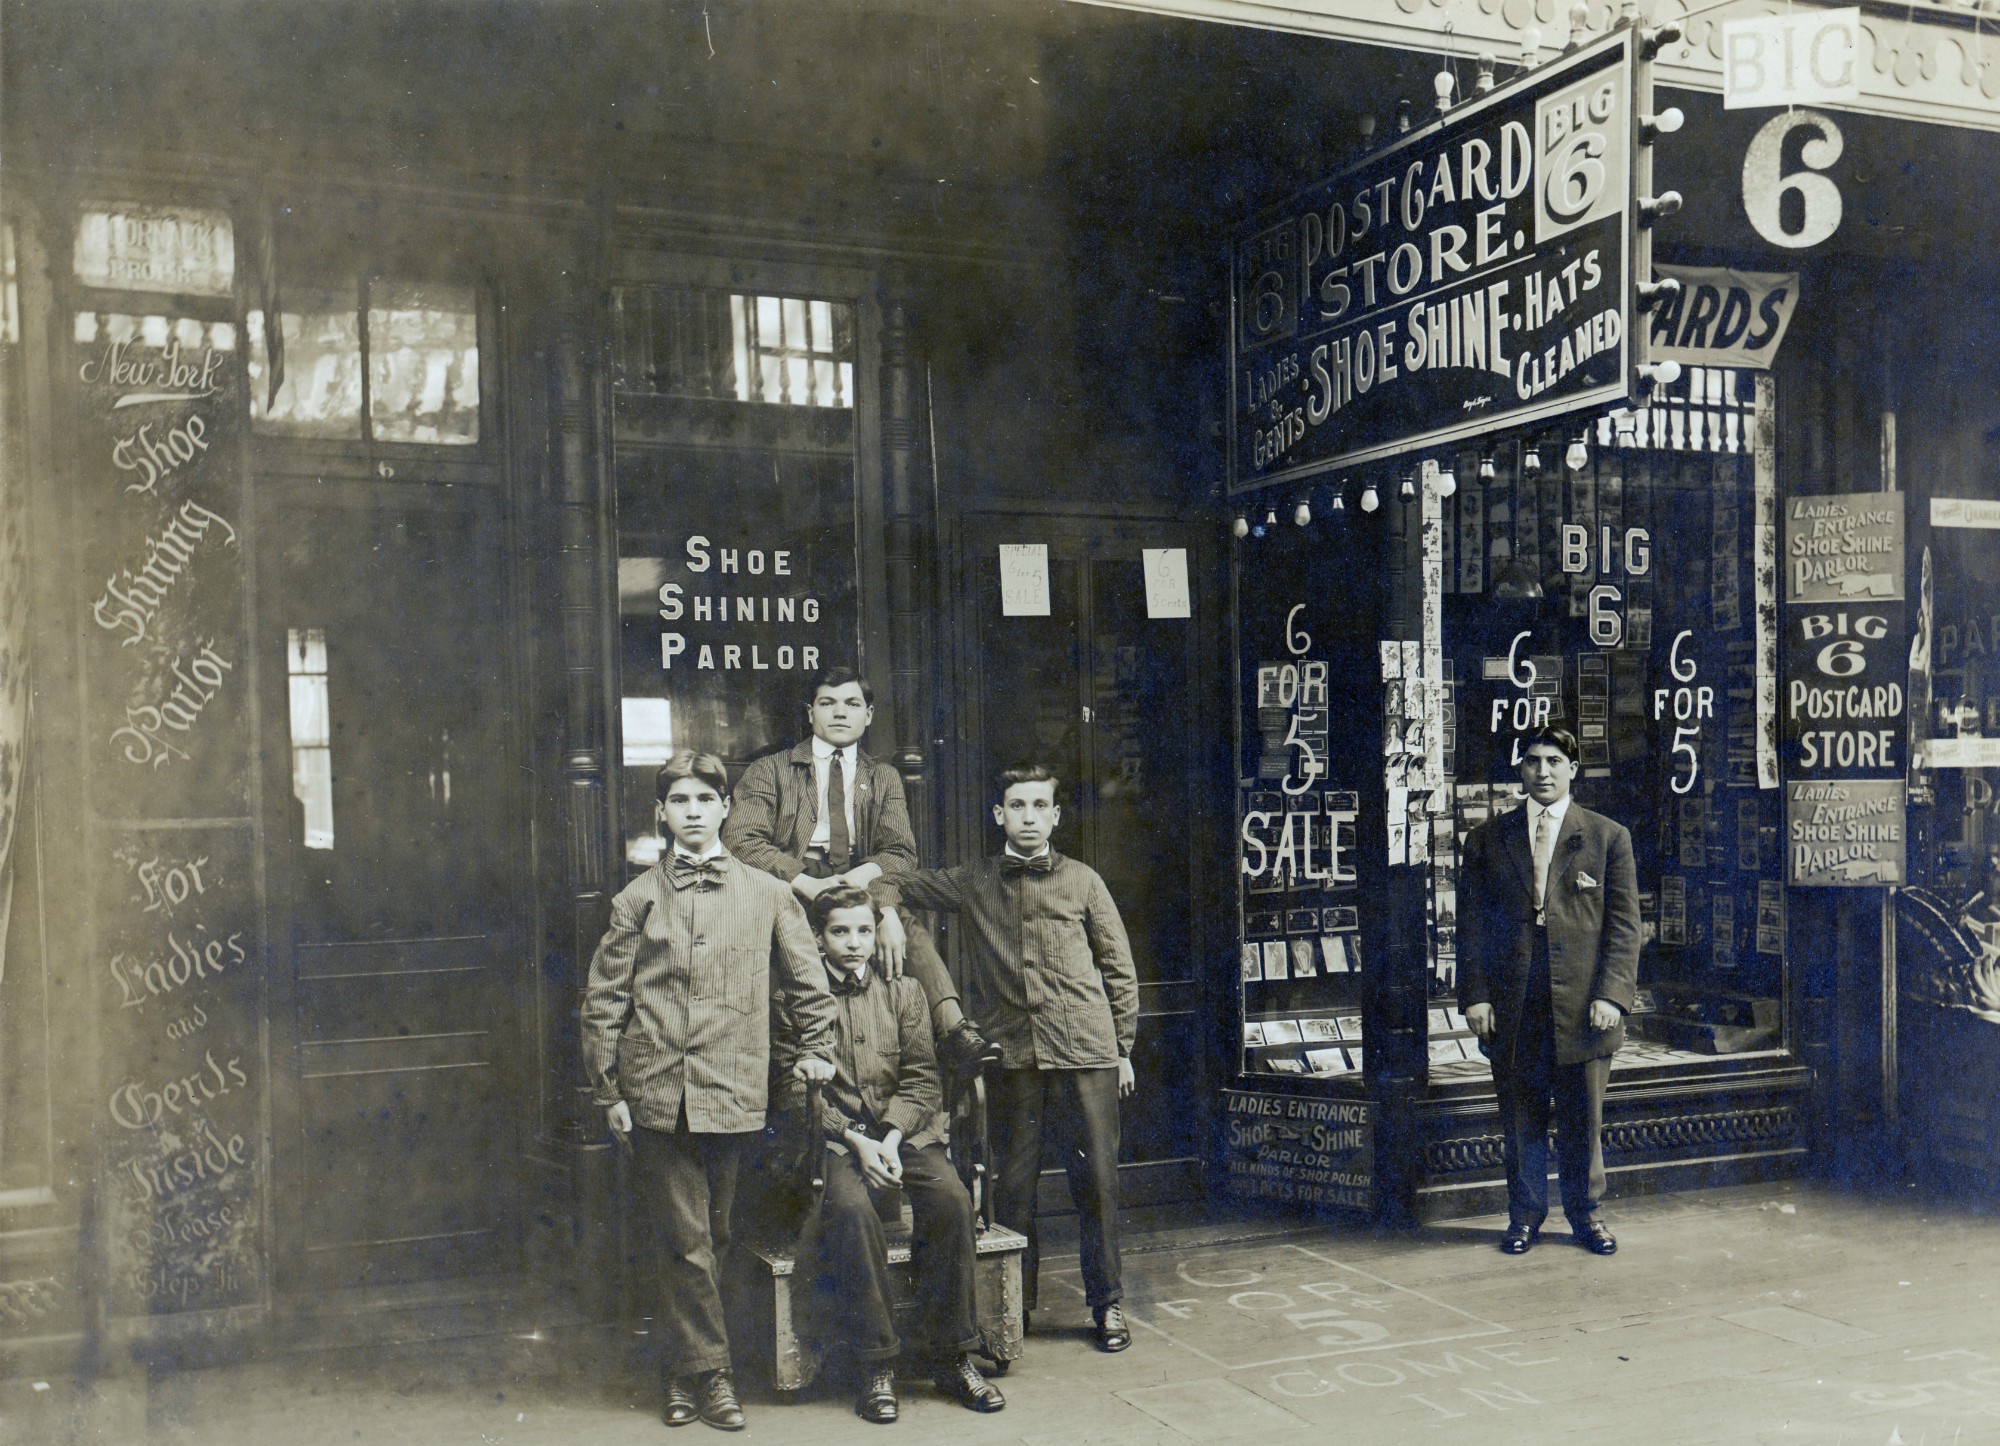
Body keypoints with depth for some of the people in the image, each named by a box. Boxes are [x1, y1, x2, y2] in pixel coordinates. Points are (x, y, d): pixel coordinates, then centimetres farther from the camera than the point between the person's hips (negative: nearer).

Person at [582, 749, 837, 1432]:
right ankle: (708, 1371, 11)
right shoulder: (637, 900, 4)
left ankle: (682, 1369, 25)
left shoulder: (766, 896, 6)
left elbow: (808, 983, 17)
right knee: (685, 1241, -1)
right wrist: (609, 1091, 1)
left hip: (731, 1093, 1)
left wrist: (815, 1050, 14)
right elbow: (603, 1001, 5)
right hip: (655, 1092, -1)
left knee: (708, 1236, 9)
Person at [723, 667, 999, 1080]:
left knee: (913, 932, -33)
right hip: (790, 896, -2)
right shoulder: (770, 771, 16)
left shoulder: (884, 779, 23)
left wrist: (865, 875, -19)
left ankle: (953, 1028, -47)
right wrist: (808, 884, -18)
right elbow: (739, 839, -2)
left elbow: (901, 853, 7)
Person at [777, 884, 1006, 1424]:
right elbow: (798, 1088, -2)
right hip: (834, 1137, -3)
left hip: (904, 1131, 3)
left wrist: (891, 1140, -10)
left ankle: (949, 1355, -13)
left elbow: (921, 1080, 7)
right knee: (852, 1207, -34)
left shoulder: (903, 991, 12)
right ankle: (876, 1364, -21)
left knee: (950, 1198, -26)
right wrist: (856, 1142, -13)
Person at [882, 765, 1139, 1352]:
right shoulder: (973, 883, 11)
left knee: (1096, 1180, 1)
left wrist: (1123, 1049, 9)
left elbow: (1119, 972, 12)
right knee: (1013, 1184, 6)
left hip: (1084, 1051, -1)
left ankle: (1107, 1304, 15)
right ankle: (1014, 1307, 19)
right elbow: (896, 881, 17)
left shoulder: (1083, 881, 9)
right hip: (1011, 1055, 1)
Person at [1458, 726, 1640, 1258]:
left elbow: (1623, 924, 1)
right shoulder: (1487, 839, 8)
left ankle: (1585, 1215, 24)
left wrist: (1611, 994, -9)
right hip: (1510, 1007, 1)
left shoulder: (1608, 837, 5)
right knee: (1521, 1122, 8)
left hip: (1581, 1007, -1)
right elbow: (1472, 923, 7)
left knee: (1583, 1122, 7)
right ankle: (1525, 1215, 23)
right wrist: (1475, 994, -3)